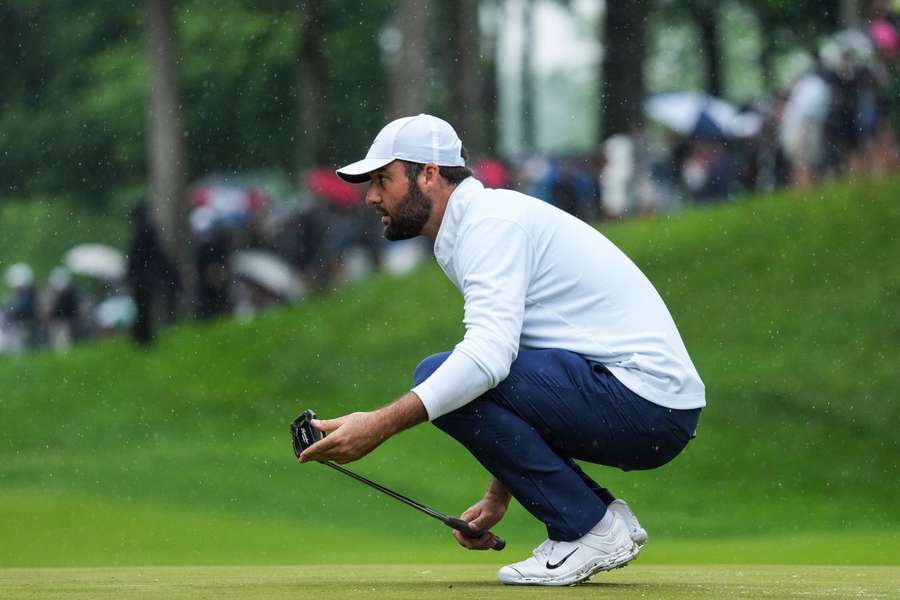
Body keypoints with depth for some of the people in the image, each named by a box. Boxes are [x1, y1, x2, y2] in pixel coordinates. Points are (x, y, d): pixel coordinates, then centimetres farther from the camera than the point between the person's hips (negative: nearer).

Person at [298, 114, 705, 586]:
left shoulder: (491, 221, -12)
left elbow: (489, 356, -27)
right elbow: (505, 365, 26)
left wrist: (379, 425, -29)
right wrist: (496, 501, 22)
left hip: (645, 399, -10)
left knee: (439, 379, -18)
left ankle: (590, 529, -11)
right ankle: (605, 519, 11)